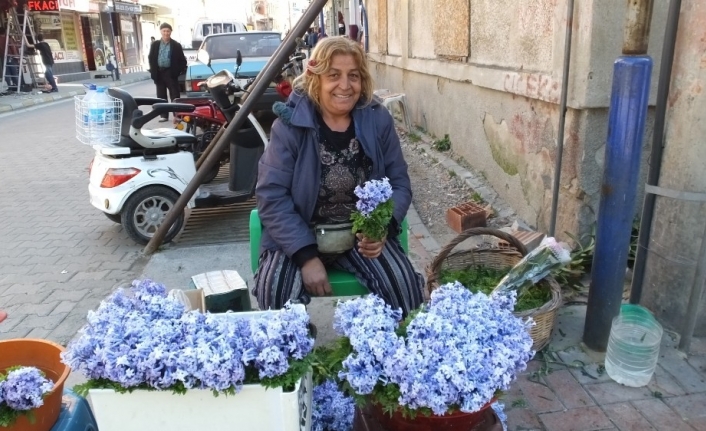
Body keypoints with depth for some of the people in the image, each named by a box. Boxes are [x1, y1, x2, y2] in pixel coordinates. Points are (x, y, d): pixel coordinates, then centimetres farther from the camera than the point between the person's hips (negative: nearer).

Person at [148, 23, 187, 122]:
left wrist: (179, 70, -9)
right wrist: (153, 71, 2)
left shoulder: (176, 45, -1)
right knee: (161, 96, 8)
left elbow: (182, 60, 1)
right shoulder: (155, 45, 7)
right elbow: (151, 58, 11)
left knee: (174, 95, 0)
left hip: (171, 73, -3)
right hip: (159, 73, 3)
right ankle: (164, 115, 15)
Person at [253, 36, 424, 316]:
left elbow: (400, 183, 4)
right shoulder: (291, 123, -9)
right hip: (300, 236, -1)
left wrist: (383, 228, -16)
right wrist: (306, 256, -20)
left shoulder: (378, 120, -1)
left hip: (364, 233, 2)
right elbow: (271, 195, -12)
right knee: (275, 292, -27)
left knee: (403, 285, -21)